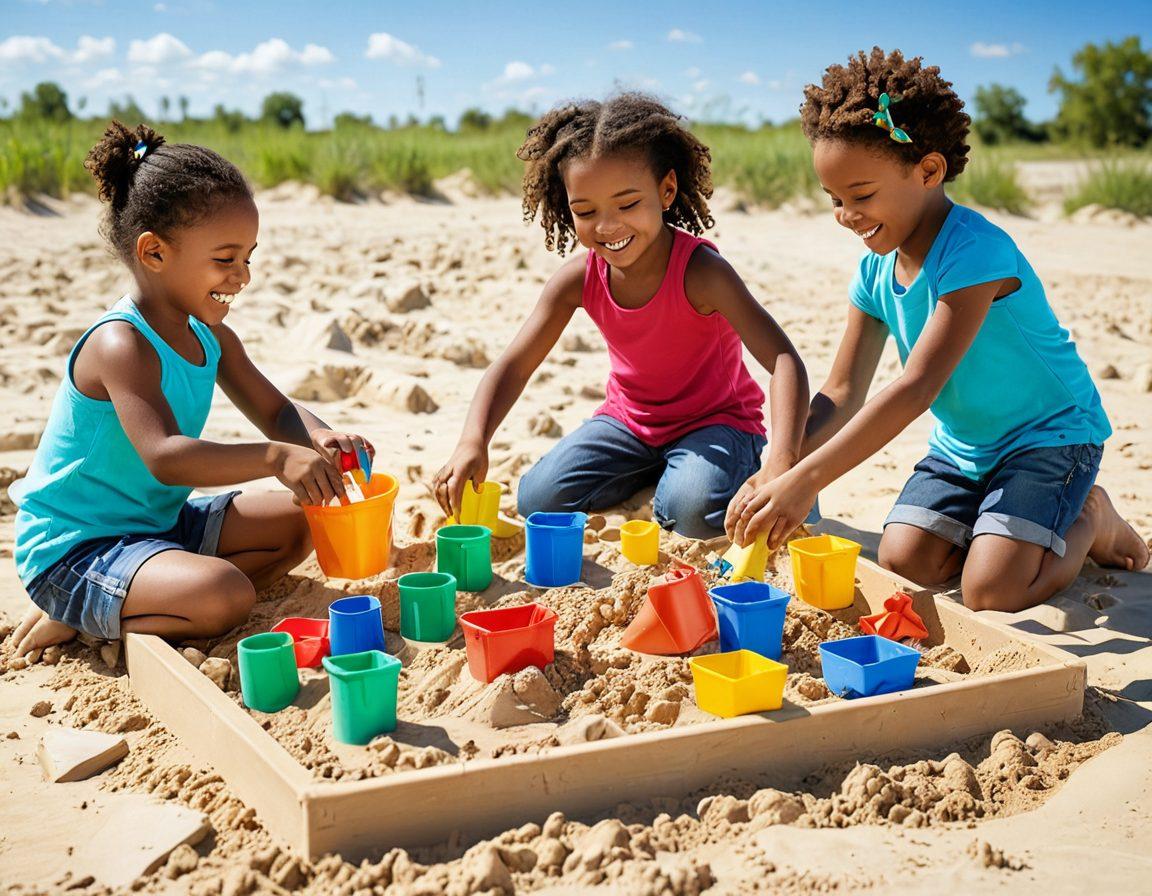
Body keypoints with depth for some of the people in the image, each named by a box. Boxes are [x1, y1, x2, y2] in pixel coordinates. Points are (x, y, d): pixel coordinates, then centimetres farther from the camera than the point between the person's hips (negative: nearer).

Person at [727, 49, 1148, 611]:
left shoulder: (974, 252, -30)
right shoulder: (875, 269, -4)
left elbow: (916, 388, -38)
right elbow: (842, 394, -4)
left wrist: (806, 480, -44)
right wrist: (776, 473, -22)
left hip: (1049, 434, -7)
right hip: (964, 443, 7)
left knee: (992, 591, -20)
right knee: (902, 562, -10)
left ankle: (1090, 518, 9)